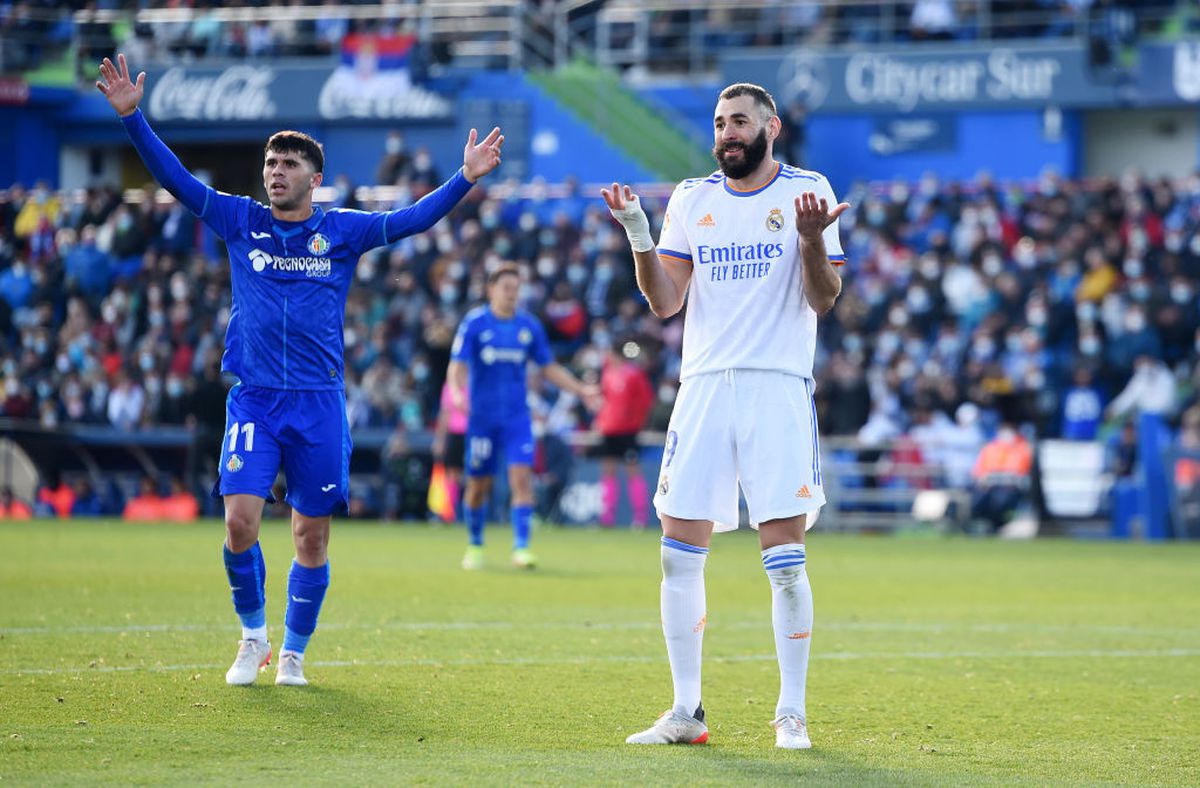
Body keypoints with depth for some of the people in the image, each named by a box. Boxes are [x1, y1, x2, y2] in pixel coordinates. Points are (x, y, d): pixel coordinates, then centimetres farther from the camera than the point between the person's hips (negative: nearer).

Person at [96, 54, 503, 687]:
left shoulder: (342, 231, 4)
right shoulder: (239, 221, 5)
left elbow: (411, 220, -4)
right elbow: (175, 179, -1)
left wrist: (466, 179, -17)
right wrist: (131, 117, -12)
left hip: (319, 402, 0)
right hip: (253, 399, 0)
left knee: (312, 536, 3)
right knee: (240, 520, -13)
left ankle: (293, 652, 19)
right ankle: (252, 637, 9)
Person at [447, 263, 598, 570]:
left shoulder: (530, 326, 4)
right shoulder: (474, 323, -5)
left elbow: (549, 368, 13)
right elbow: (457, 366, -10)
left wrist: (581, 389, 4)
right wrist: (457, 392, -30)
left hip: (517, 417, 2)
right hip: (482, 416, -2)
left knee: (522, 478, -13)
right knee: (478, 485, 6)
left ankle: (521, 547, -15)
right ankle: (475, 546, 25)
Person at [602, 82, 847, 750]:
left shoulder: (808, 190, 1)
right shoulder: (692, 199, 12)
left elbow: (824, 300, -3)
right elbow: (666, 302, 7)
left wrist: (812, 239, -21)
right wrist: (637, 233, -6)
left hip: (779, 385, -4)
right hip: (704, 386, 4)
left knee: (785, 558, -6)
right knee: (680, 555, 1)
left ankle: (792, 713, 3)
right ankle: (687, 710, 10)